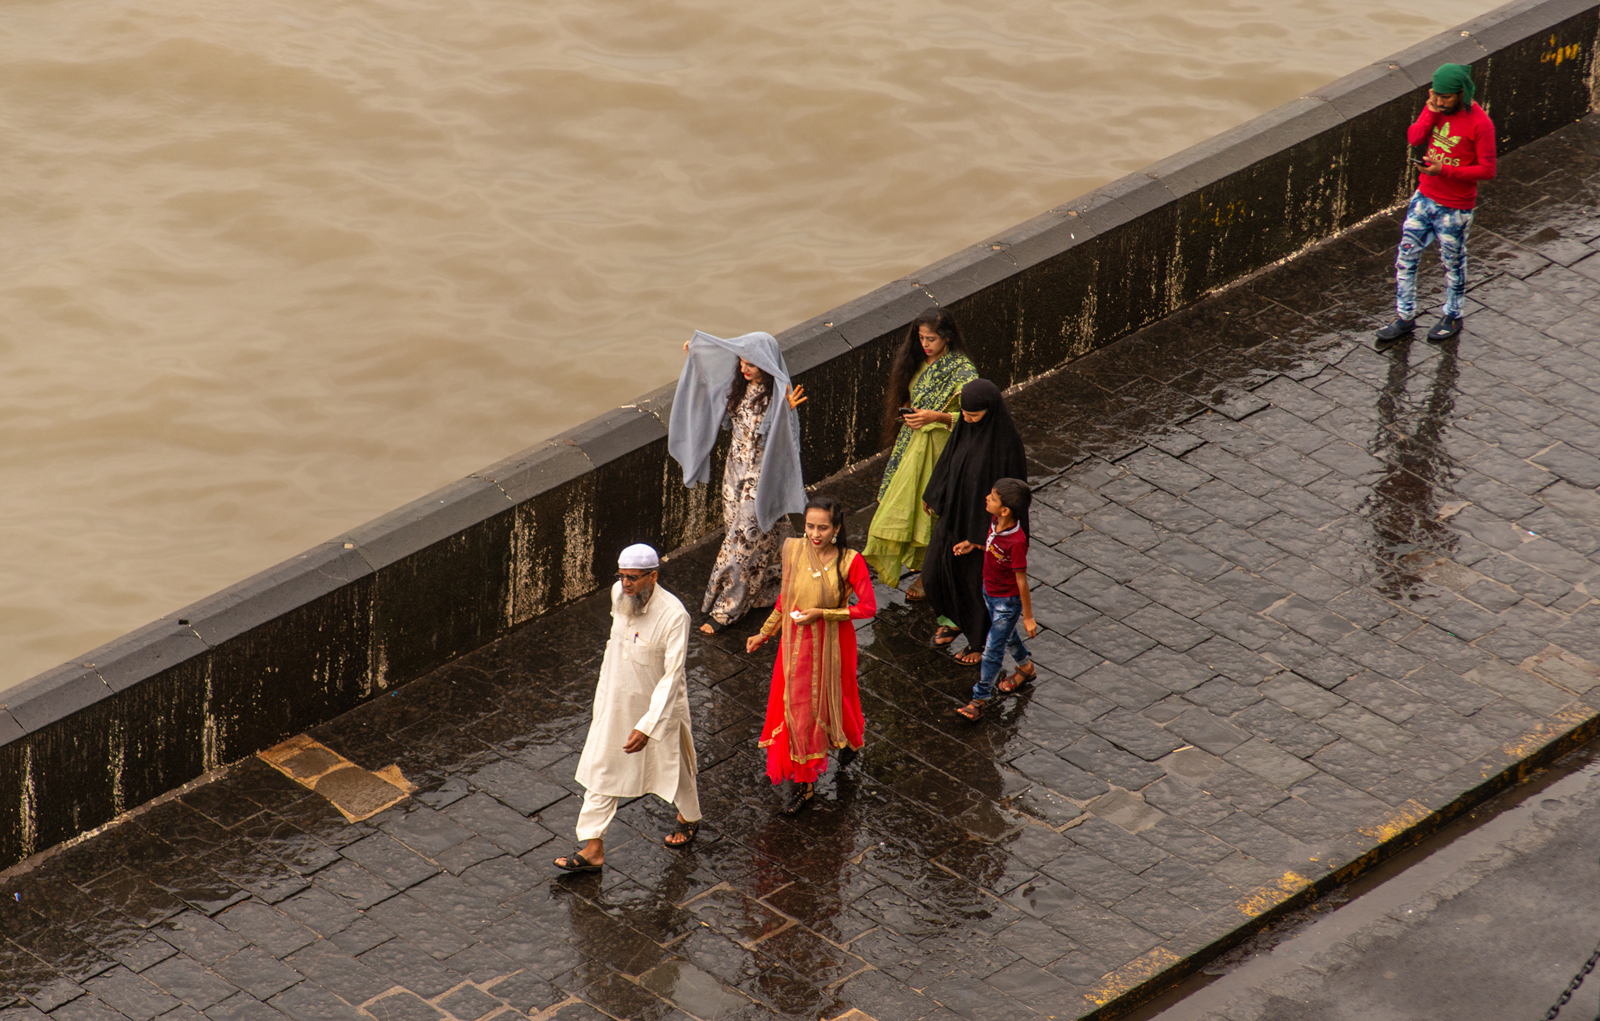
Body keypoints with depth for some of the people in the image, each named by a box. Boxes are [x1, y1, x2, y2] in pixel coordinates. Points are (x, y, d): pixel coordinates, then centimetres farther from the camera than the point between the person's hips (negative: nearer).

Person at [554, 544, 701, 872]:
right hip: (616, 700, 5)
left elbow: (671, 677, -30)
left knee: (673, 766, 18)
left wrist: (647, 726, -35)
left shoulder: (673, 615, -29)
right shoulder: (619, 594, -11)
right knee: (600, 770, 5)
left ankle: (689, 818, 48)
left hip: (660, 704, -5)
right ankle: (592, 850, 12)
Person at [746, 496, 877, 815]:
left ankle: (850, 739, 54)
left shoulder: (850, 562, -21)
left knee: (831, 702, 19)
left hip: (832, 644, -3)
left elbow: (868, 607, -16)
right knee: (795, 708, 7)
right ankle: (800, 779, 23)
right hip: (796, 642, 3)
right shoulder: (794, 550, -9)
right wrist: (765, 633, 10)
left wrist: (821, 613, -23)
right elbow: (786, 597, 5)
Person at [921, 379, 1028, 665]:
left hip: (984, 522, -7)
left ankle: (981, 641, 37)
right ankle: (960, 619, 46)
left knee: (979, 581, 13)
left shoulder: (1007, 440, -29)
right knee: (934, 573, 18)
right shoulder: (964, 426, -10)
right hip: (955, 513, 7)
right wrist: (935, 497, 16)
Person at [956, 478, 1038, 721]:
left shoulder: (1016, 542, -36)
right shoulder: (995, 521, -14)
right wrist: (973, 545, 0)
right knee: (1007, 635, 29)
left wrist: (1028, 617, -17)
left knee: (993, 650, 2)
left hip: (1007, 601, -8)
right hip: (989, 592, 8)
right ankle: (1025, 667, 54)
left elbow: (1022, 582, -25)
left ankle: (980, 698, 15)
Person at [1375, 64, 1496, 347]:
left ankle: (1452, 317, 34)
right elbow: (1414, 138, -10)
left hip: (1455, 207, -5)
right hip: (1425, 197, 5)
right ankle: (1404, 317, 21)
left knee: (1453, 263, 13)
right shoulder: (1437, 107, -3)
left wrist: (1445, 170, -27)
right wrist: (1431, 110, -22)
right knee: (1405, 257, 7)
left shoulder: (1479, 124, -22)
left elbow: (1487, 170, -20)